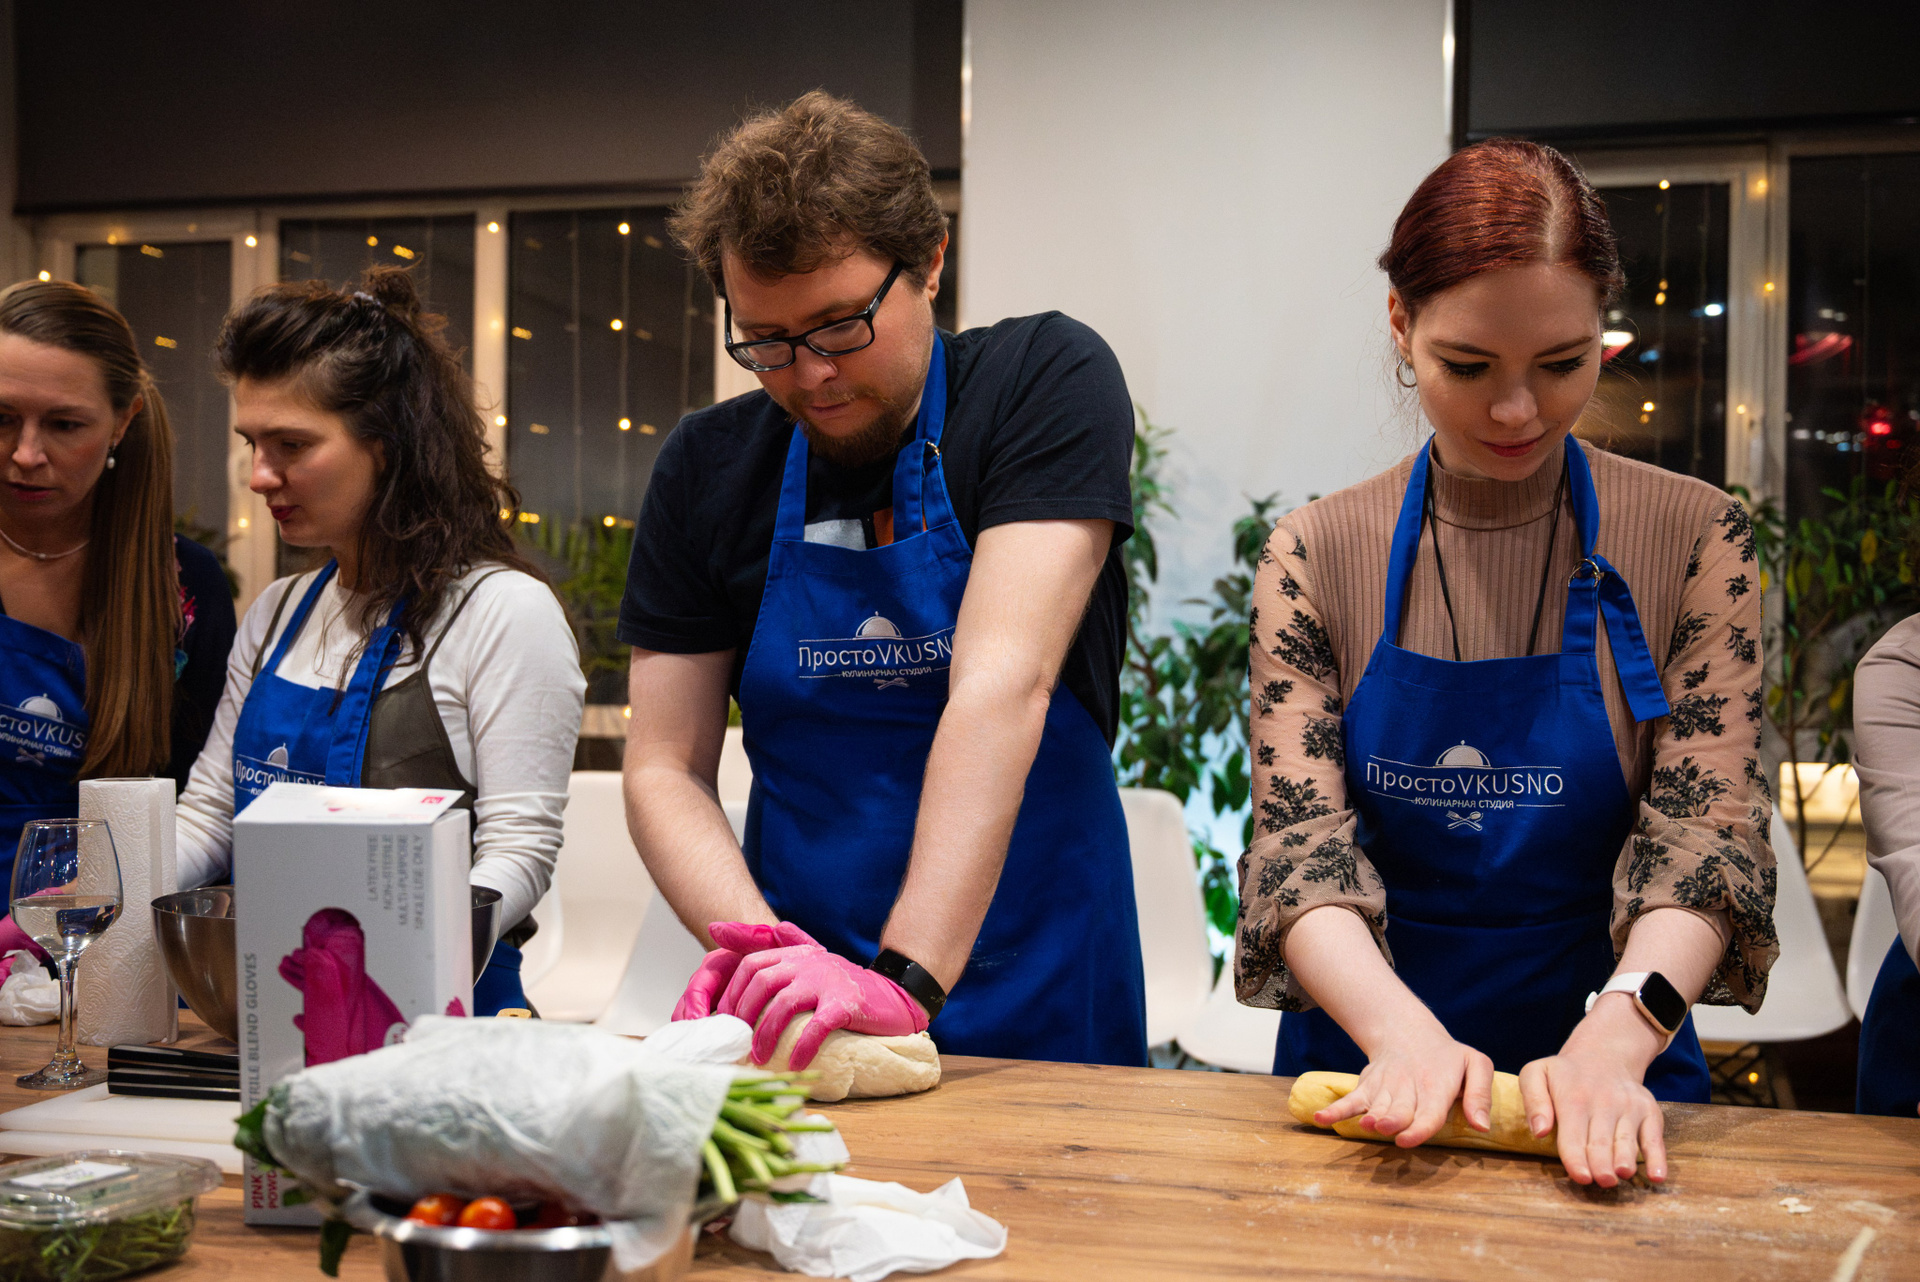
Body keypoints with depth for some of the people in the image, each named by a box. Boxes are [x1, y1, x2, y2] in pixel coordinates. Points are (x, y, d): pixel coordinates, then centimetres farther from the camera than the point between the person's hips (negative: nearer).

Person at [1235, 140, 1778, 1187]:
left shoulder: (1693, 541, -1)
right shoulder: (1315, 554, 0)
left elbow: (1707, 829, -8)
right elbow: (1298, 841, -7)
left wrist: (1616, 1037, -26)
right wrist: (1407, 1032, -25)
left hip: (1609, 1075, -1)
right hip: (1366, 1075, 1)